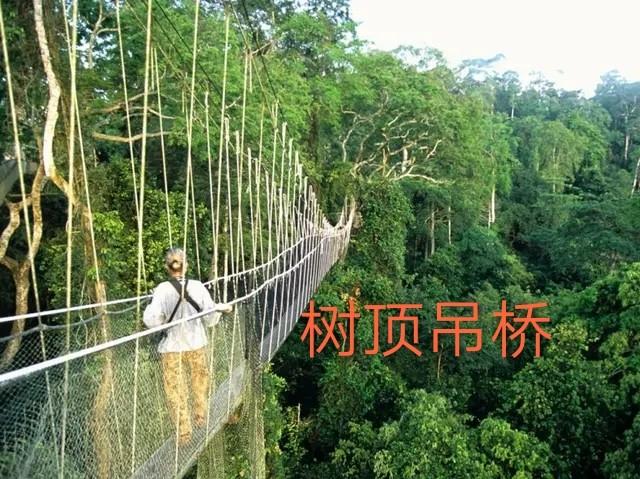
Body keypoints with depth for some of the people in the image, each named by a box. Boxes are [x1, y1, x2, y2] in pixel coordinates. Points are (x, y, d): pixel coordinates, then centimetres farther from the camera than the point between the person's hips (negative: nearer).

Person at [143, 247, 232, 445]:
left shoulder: (162, 289, -16)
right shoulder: (198, 287, -11)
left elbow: (152, 321, -17)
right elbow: (211, 318, -6)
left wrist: (150, 306, 2)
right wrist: (220, 309, 14)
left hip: (172, 348, -2)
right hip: (196, 344, 2)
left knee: (176, 389, 13)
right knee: (200, 381, 27)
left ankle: (184, 432, 19)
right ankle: (200, 416, 41)